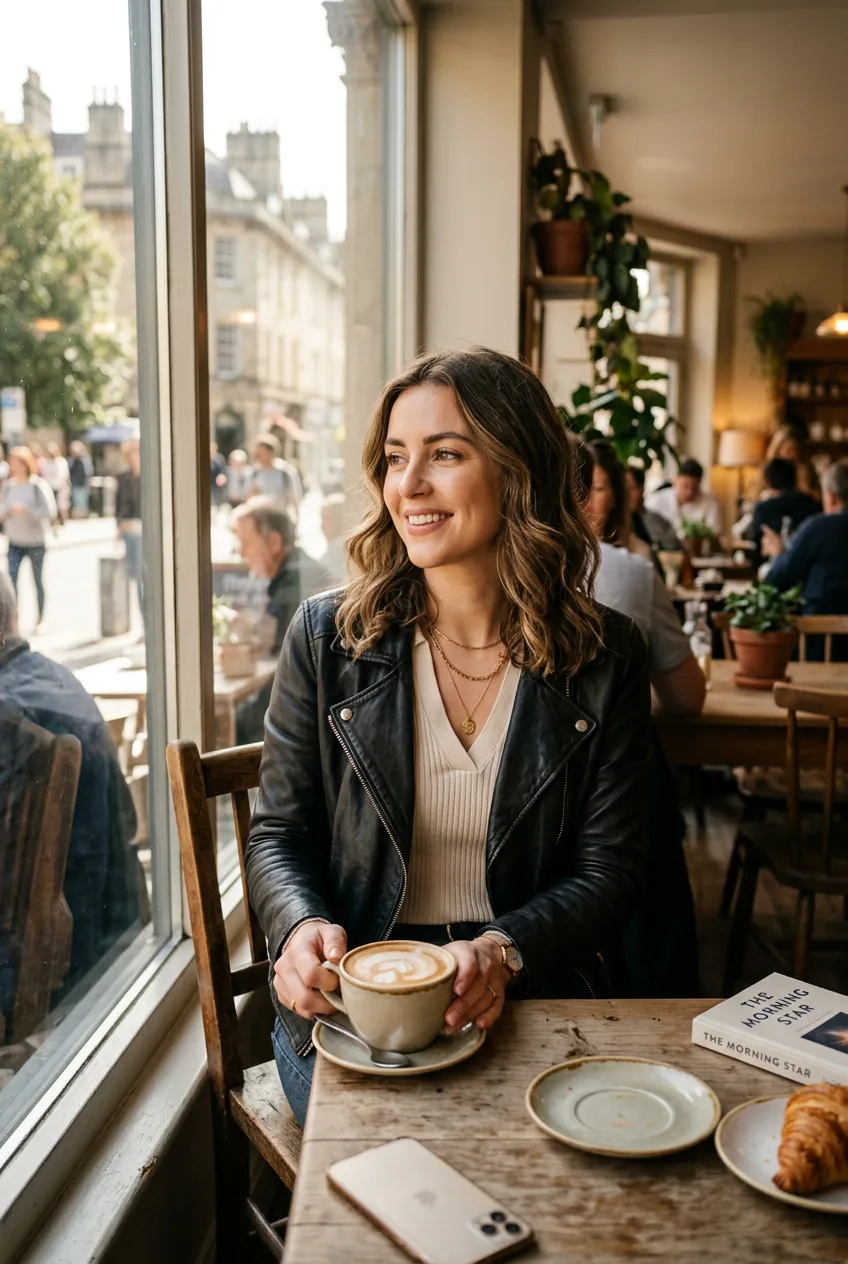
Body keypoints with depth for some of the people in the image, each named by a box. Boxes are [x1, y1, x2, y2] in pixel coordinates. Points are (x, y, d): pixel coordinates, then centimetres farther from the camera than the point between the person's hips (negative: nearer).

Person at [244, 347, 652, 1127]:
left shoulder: (603, 658, -3)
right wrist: (303, 927, -17)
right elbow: (279, 834, 4)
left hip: (527, 997, 1)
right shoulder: (327, 637, -1)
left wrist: (503, 951, -19)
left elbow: (608, 873, -1)